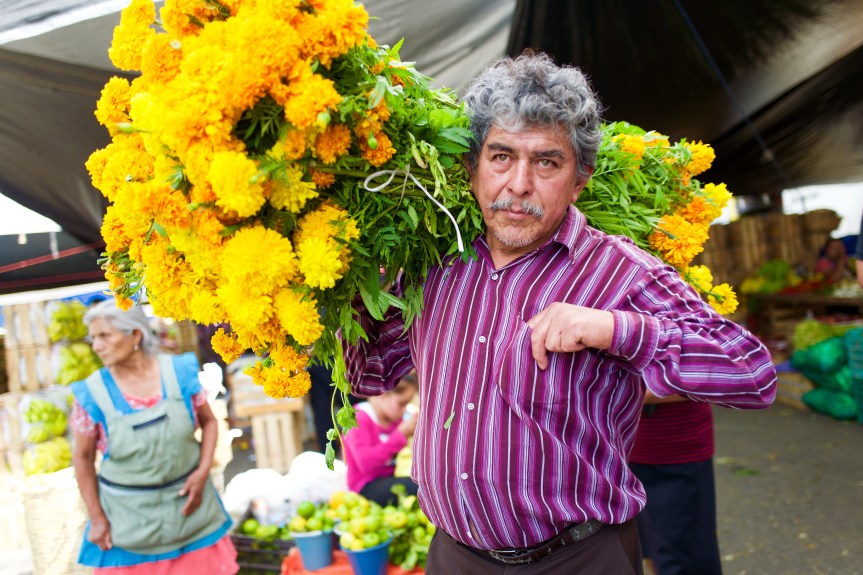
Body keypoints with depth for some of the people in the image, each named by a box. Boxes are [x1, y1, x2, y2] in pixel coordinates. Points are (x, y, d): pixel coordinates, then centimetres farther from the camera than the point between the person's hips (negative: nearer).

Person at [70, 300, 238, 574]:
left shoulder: (179, 371, -8)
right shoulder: (92, 394, -11)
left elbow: (208, 421, 4)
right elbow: (83, 458, -1)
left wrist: (203, 471, -8)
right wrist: (96, 518, -1)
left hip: (188, 503, 2)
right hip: (127, 518, -1)